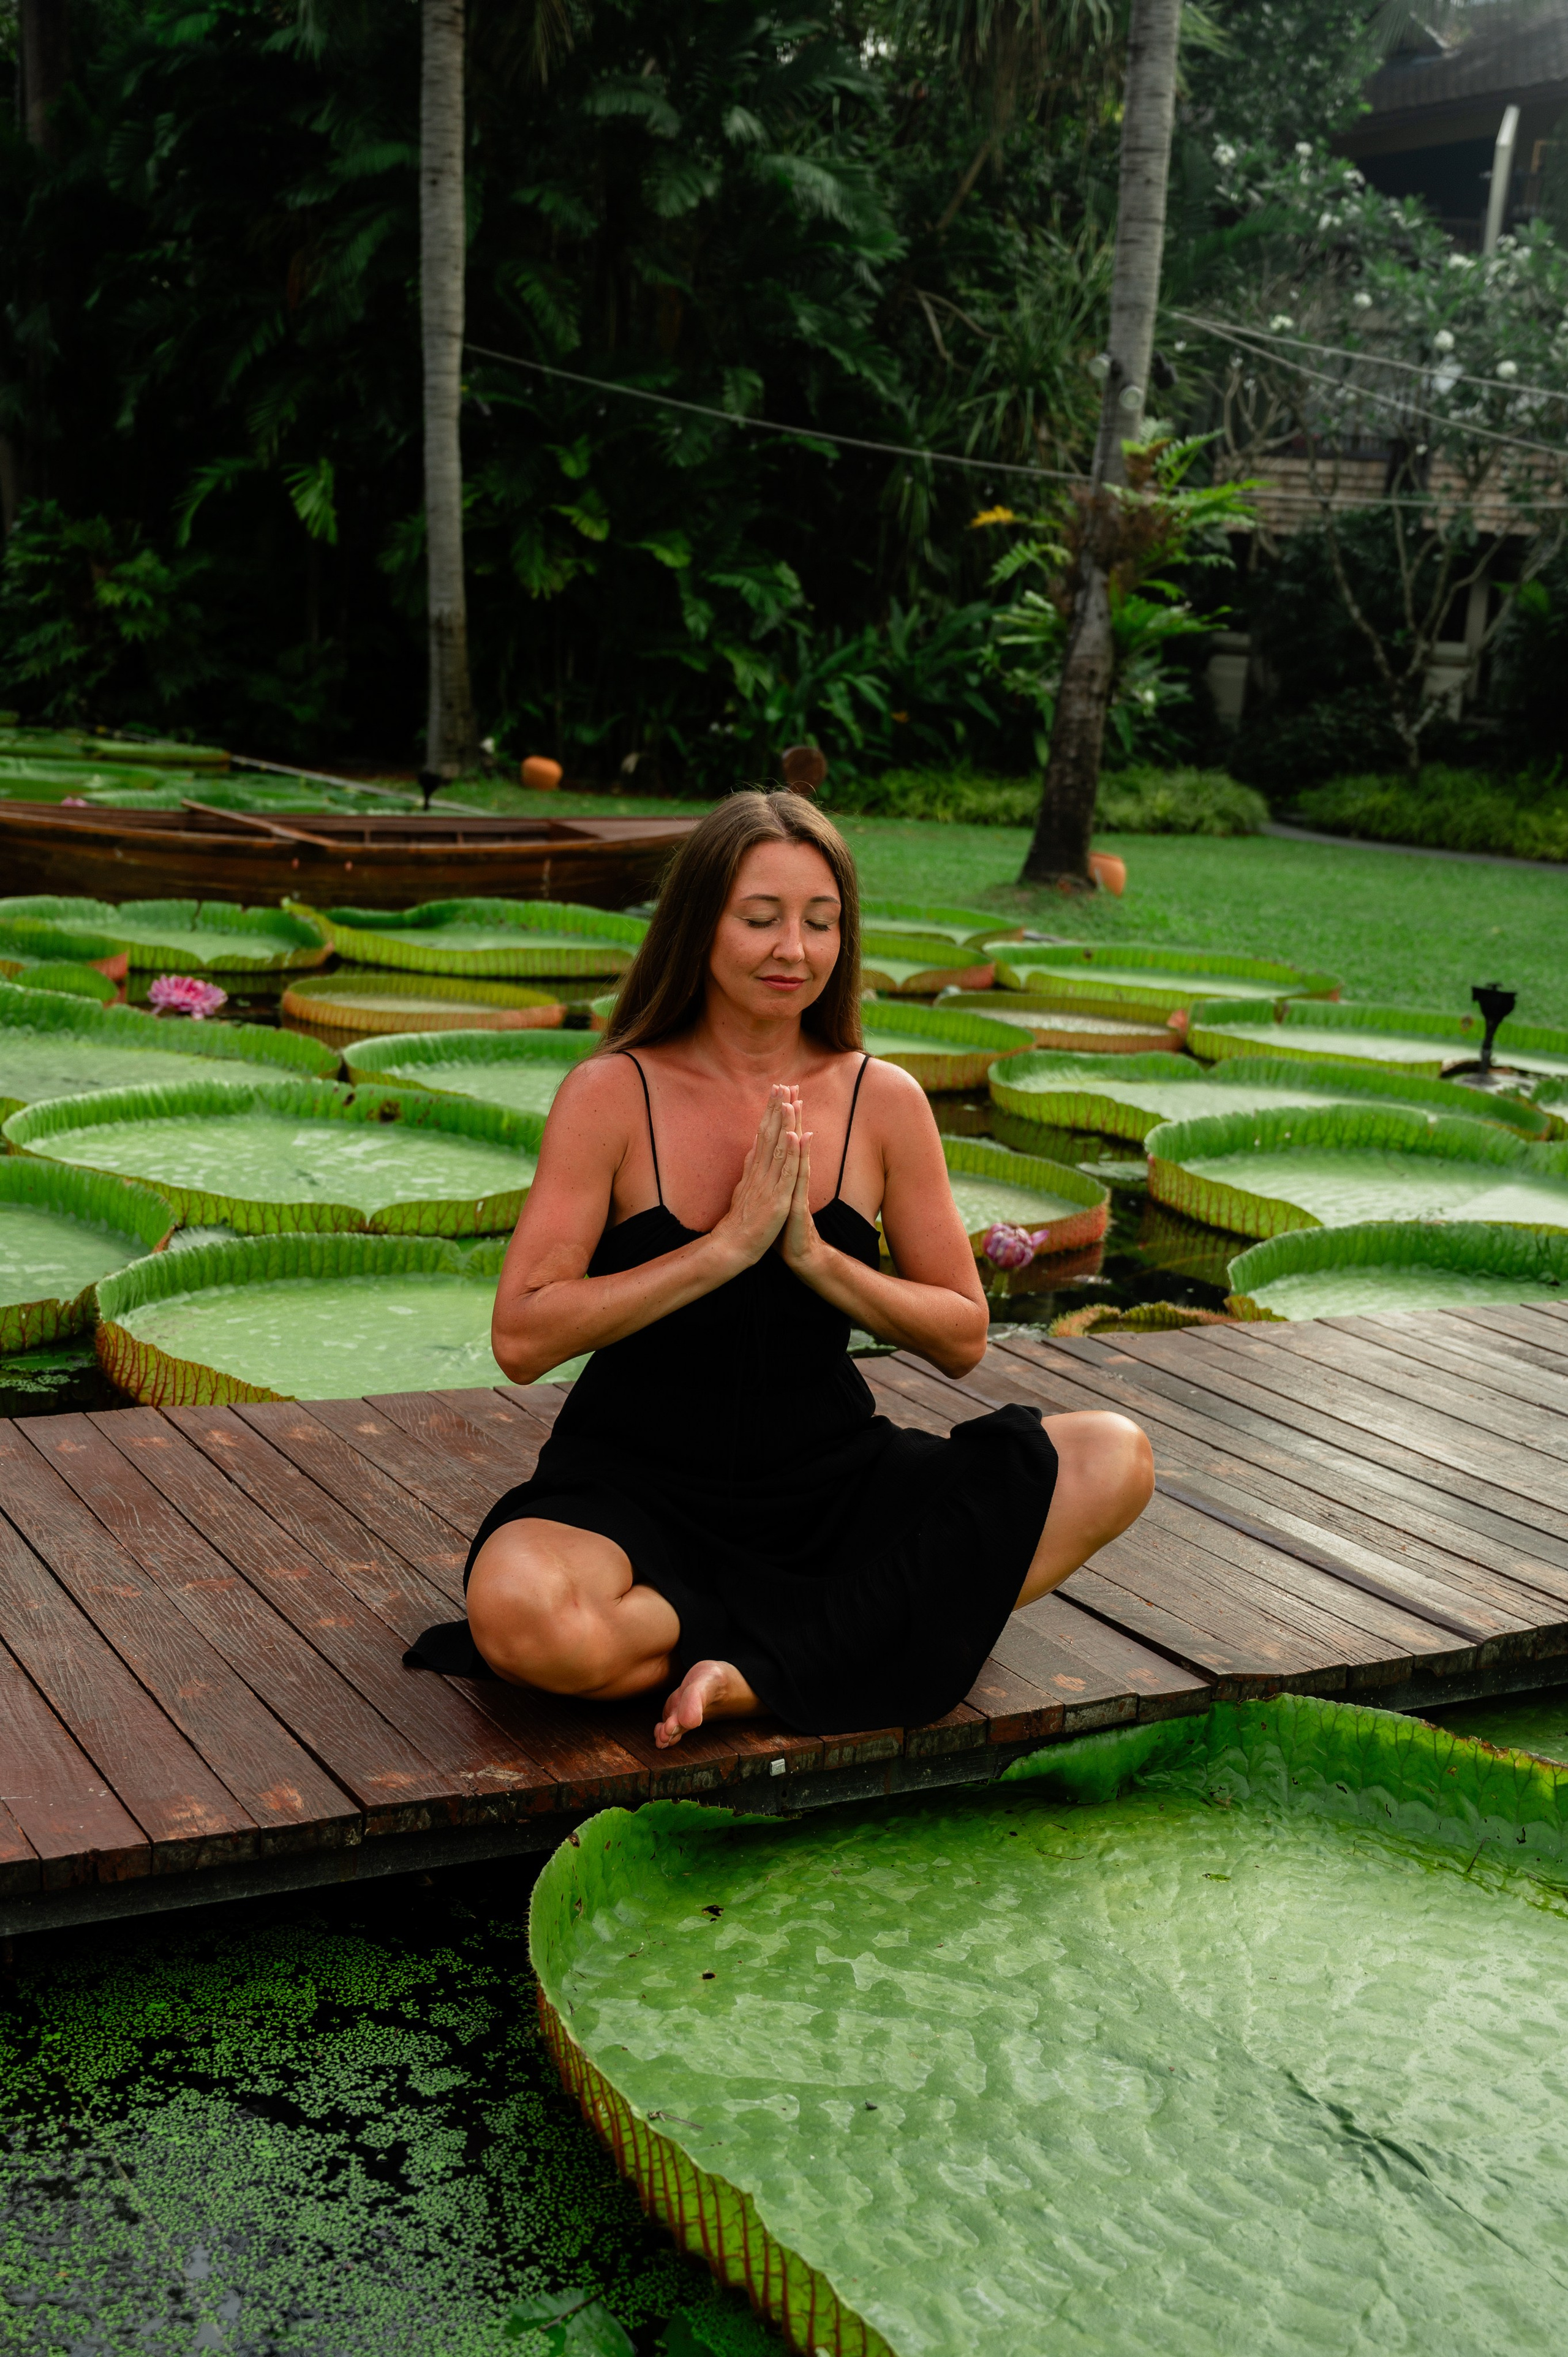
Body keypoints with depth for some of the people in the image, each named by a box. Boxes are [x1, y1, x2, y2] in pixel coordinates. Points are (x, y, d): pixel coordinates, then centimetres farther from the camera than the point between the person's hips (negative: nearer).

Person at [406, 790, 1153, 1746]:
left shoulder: (883, 1101, 1)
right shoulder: (614, 1095, -6)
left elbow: (963, 1338, 4)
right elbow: (522, 1338, -13)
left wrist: (813, 1255, -13)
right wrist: (729, 1244, -18)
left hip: (829, 1480, 3)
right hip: (639, 1487, -3)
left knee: (1114, 1459, -18)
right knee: (517, 1609, -37)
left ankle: (757, 1673, -22)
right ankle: (859, 1635, -15)